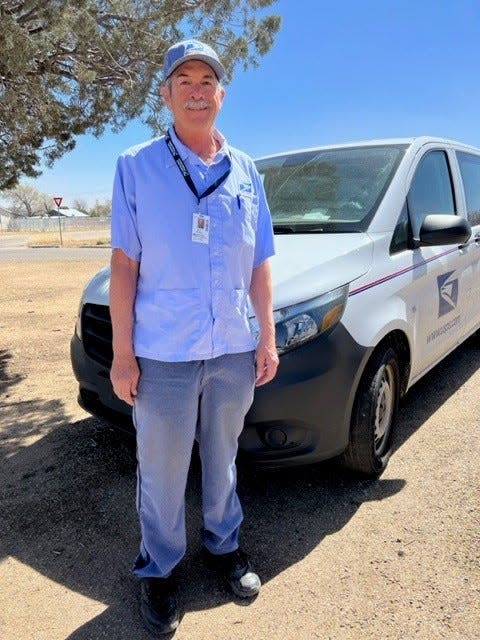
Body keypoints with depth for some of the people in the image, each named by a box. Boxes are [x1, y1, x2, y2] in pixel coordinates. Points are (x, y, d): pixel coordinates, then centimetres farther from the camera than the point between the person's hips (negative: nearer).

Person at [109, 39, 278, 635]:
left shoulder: (245, 172, 7)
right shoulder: (137, 167, -2)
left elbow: (259, 264, 9)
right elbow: (124, 265, -5)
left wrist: (267, 337, 5)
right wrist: (122, 353, -9)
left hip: (234, 350, 3)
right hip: (163, 353, -3)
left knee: (222, 457, 20)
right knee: (161, 472, 10)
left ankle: (224, 545, 42)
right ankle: (157, 570, 33)